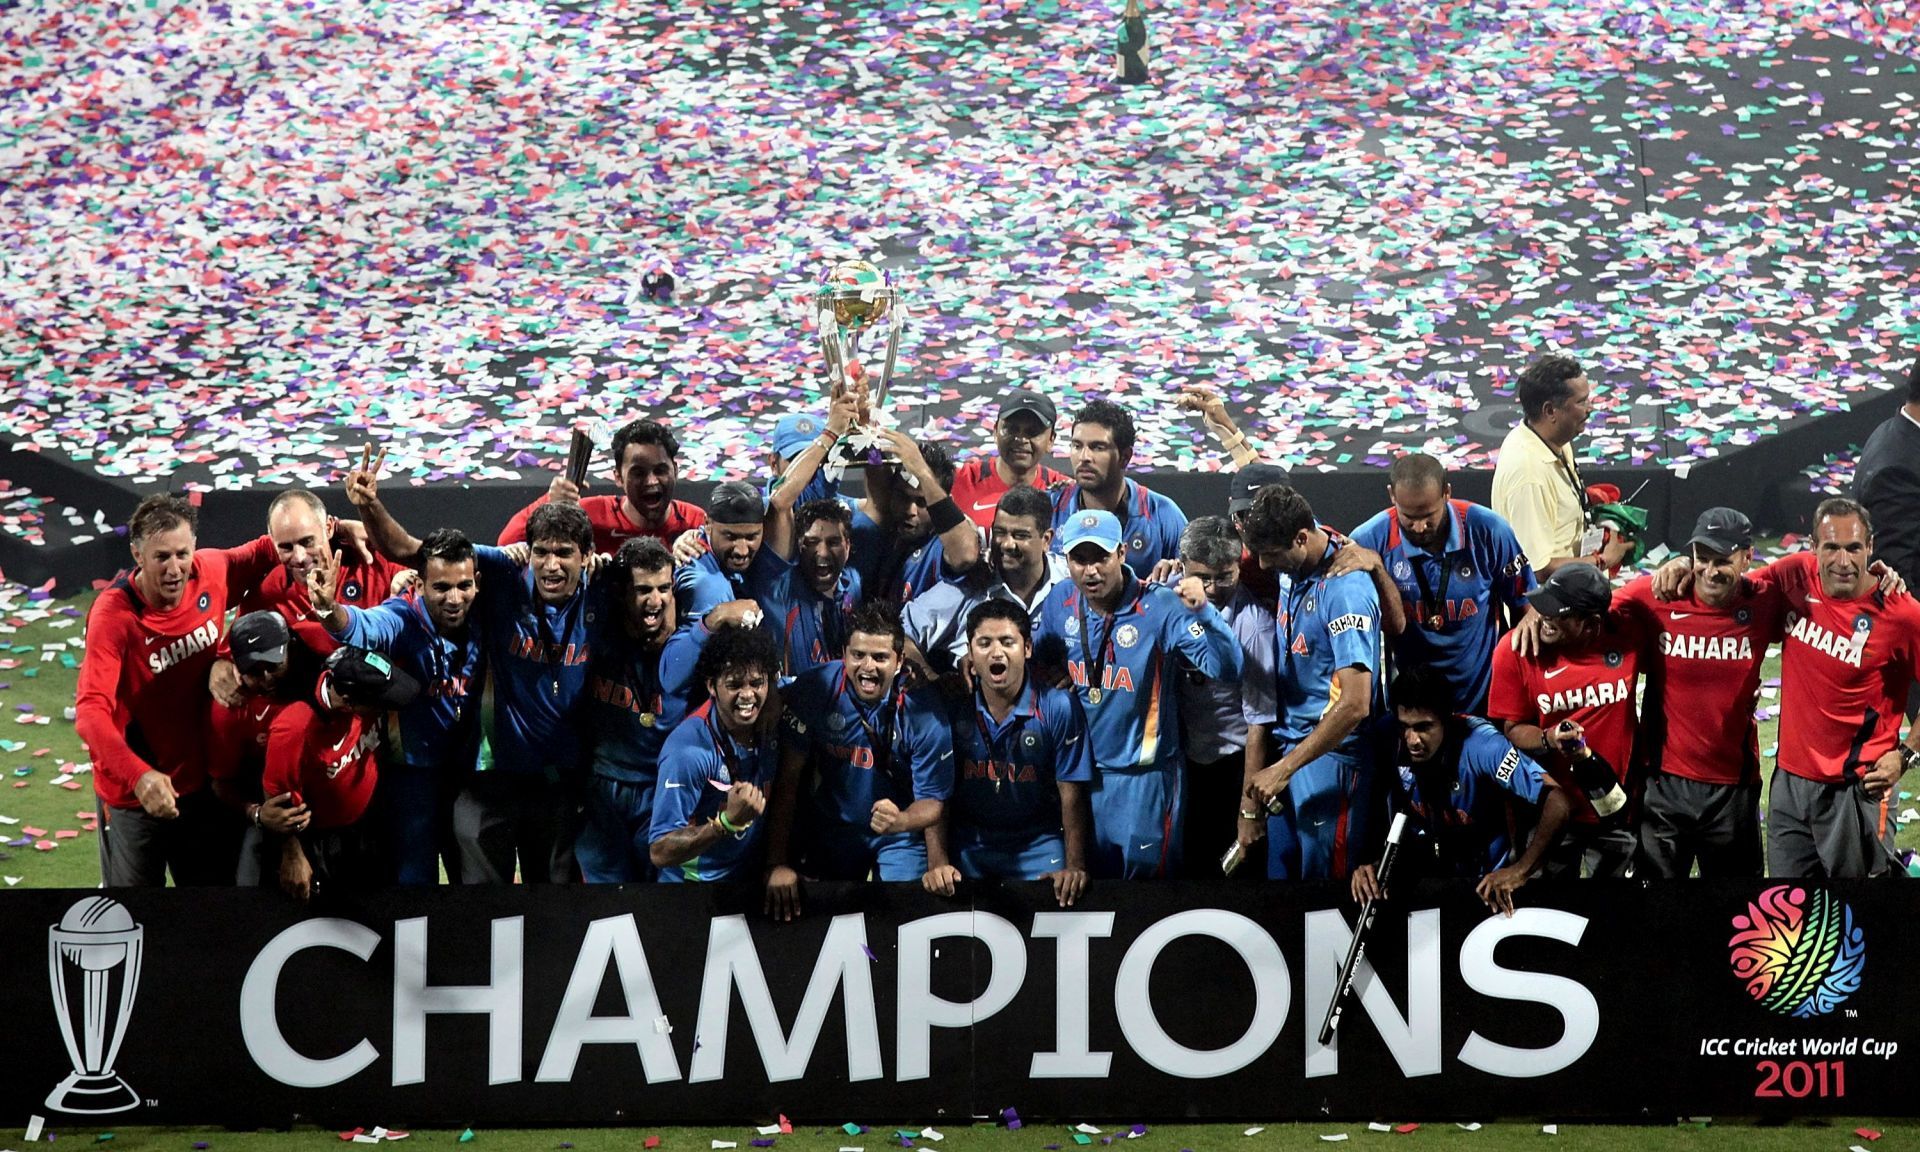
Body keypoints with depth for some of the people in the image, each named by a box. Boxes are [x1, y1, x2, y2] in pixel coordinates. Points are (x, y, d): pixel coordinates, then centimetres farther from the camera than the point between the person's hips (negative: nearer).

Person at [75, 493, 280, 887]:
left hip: (201, 780, 5)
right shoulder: (114, 614, -26)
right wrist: (139, 775, -51)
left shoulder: (211, 573, -12)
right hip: (132, 791, -5)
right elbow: (91, 710, -36)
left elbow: (260, 556, 10)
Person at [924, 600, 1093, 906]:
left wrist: (1075, 866, -18)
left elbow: (1071, 794, -7)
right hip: (967, 844, 1)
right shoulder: (953, 707, -4)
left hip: (1038, 844, -1)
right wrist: (937, 863, -15)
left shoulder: (1058, 707, -8)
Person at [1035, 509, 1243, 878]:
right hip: (1082, 768, 5)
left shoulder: (1158, 606, -18)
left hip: (1144, 775, -5)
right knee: (1085, 878, 18)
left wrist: (1203, 612, -42)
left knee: (1145, 869, 5)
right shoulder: (1061, 601, -3)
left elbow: (1226, 668, -26)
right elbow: (1040, 662, 14)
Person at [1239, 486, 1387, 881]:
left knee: (1325, 877, -1)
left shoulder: (1345, 591, -20)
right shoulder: (1291, 571, 5)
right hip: (1289, 748, 8)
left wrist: (1284, 768, -21)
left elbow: (1355, 705, -25)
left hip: (1332, 756, -8)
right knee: (1280, 874, 11)